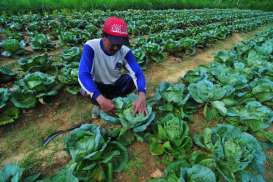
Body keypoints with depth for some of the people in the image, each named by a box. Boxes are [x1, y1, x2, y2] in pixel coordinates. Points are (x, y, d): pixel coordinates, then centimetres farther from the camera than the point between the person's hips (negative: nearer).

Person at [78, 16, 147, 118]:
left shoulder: (125, 51, -18)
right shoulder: (91, 47, -25)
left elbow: (138, 73, -27)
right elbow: (83, 75, -37)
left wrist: (142, 95, -47)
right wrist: (100, 99, -51)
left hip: (115, 86, 3)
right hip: (96, 87, -2)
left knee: (130, 79, -26)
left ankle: (99, 105, -12)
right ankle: (98, 103, -4)